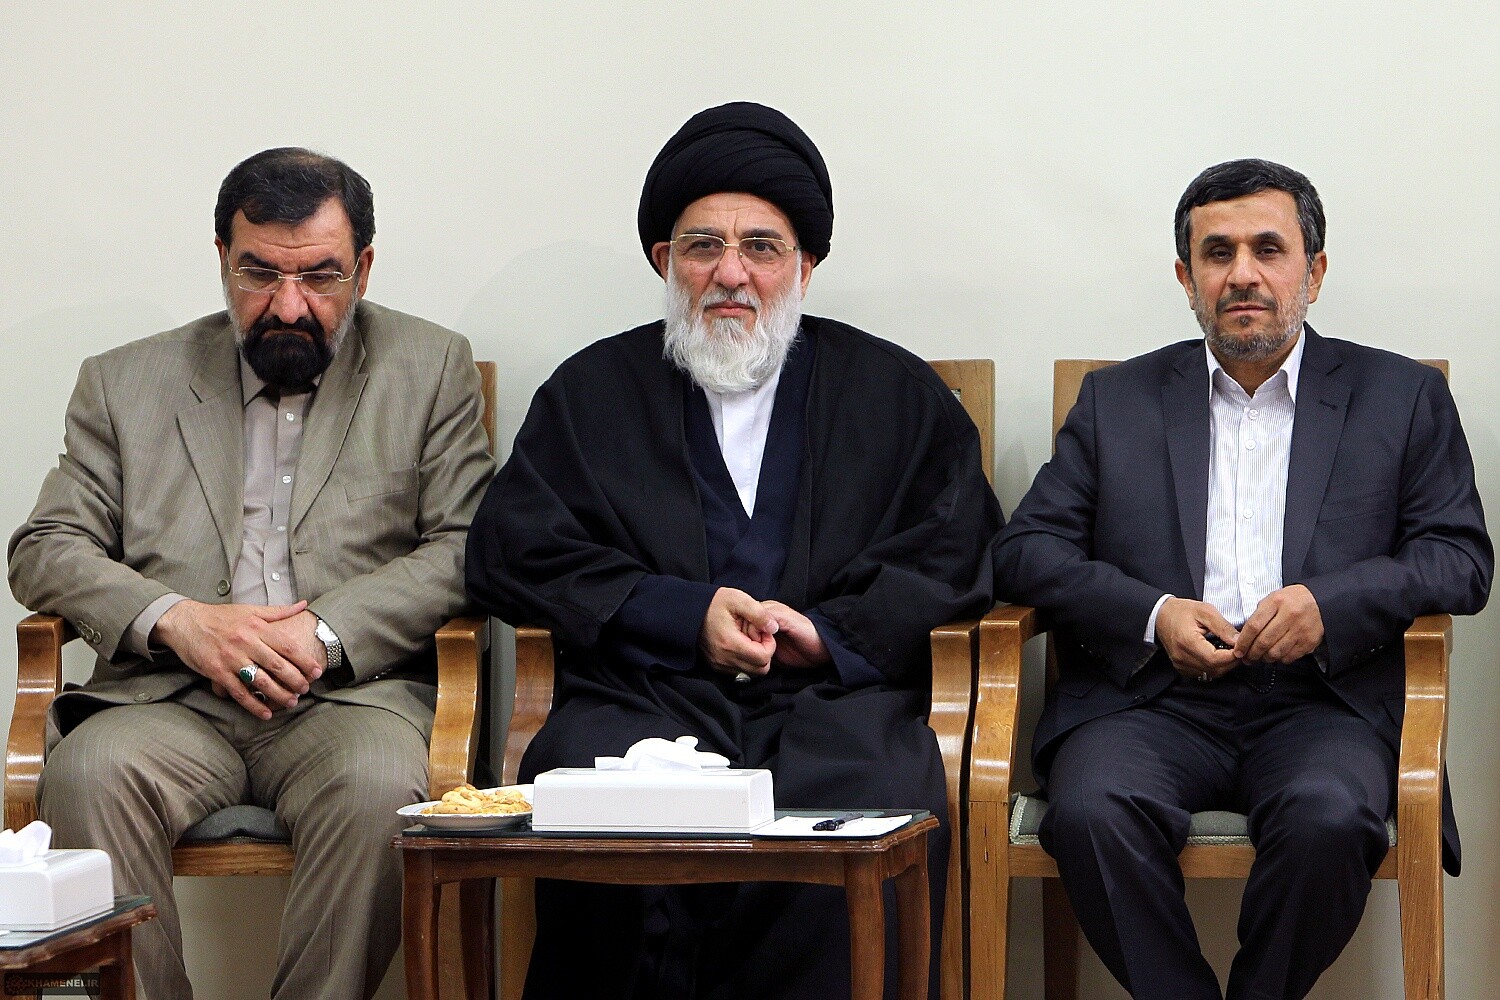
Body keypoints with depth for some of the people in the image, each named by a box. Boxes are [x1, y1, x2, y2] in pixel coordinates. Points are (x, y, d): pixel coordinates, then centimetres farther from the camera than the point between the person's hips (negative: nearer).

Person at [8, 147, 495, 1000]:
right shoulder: (127, 382, 17)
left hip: (352, 695, -1)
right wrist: (175, 618, -8)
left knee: (380, 791, -35)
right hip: (173, 698, 2)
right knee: (87, 773, -31)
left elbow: (464, 548, 4)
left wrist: (324, 633, -11)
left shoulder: (431, 370, 13)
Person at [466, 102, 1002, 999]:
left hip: (834, 696, 0)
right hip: (646, 694, 0)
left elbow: (957, 553, 11)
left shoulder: (898, 394, 21)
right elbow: (512, 551, 9)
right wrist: (686, 616, -5)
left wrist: (830, 632, -7)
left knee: (879, 808, -33)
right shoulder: (594, 391, 21)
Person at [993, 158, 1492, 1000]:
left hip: (1322, 702, -1)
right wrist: (1152, 615, -8)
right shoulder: (1117, 401, 18)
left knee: (1329, 820, -34)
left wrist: (1332, 605, -11)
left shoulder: (1402, 399, 15)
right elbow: (1028, 550, 10)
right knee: (1091, 812, -32)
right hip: (1152, 698, 1)